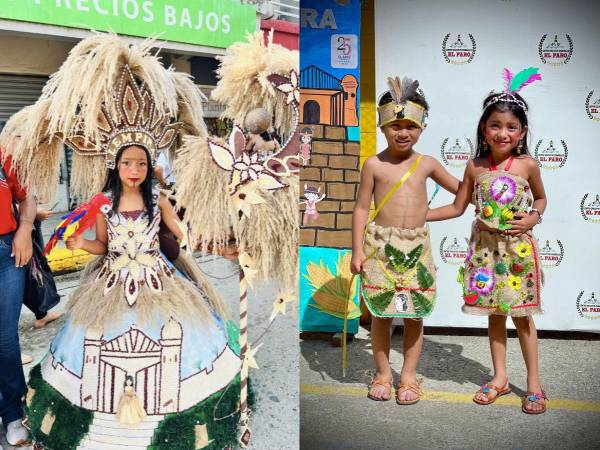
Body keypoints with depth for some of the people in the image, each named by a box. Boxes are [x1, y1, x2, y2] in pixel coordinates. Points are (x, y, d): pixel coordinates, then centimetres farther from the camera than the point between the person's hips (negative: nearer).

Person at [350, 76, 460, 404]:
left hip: (416, 245, 2)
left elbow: (458, 188, 20)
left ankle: (408, 375, 23)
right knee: (381, 313, 5)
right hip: (381, 244, -2)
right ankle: (383, 373, 23)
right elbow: (362, 208, -1)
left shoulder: (427, 164, 6)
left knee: (415, 313, 7)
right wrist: (358, 250, -5)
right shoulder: (374, 165, -2)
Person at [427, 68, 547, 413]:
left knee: (522, 315, 5)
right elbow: (457, 207, 7)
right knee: (494, 313, 11)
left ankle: (534, 384, 19)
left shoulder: (527, 165, -5)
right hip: (485, 247, 2)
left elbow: (541, 198, 12)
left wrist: (533, 218, -9)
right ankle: (500, 378, 26)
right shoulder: (475, 167, -1)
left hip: (518, 248, -2)